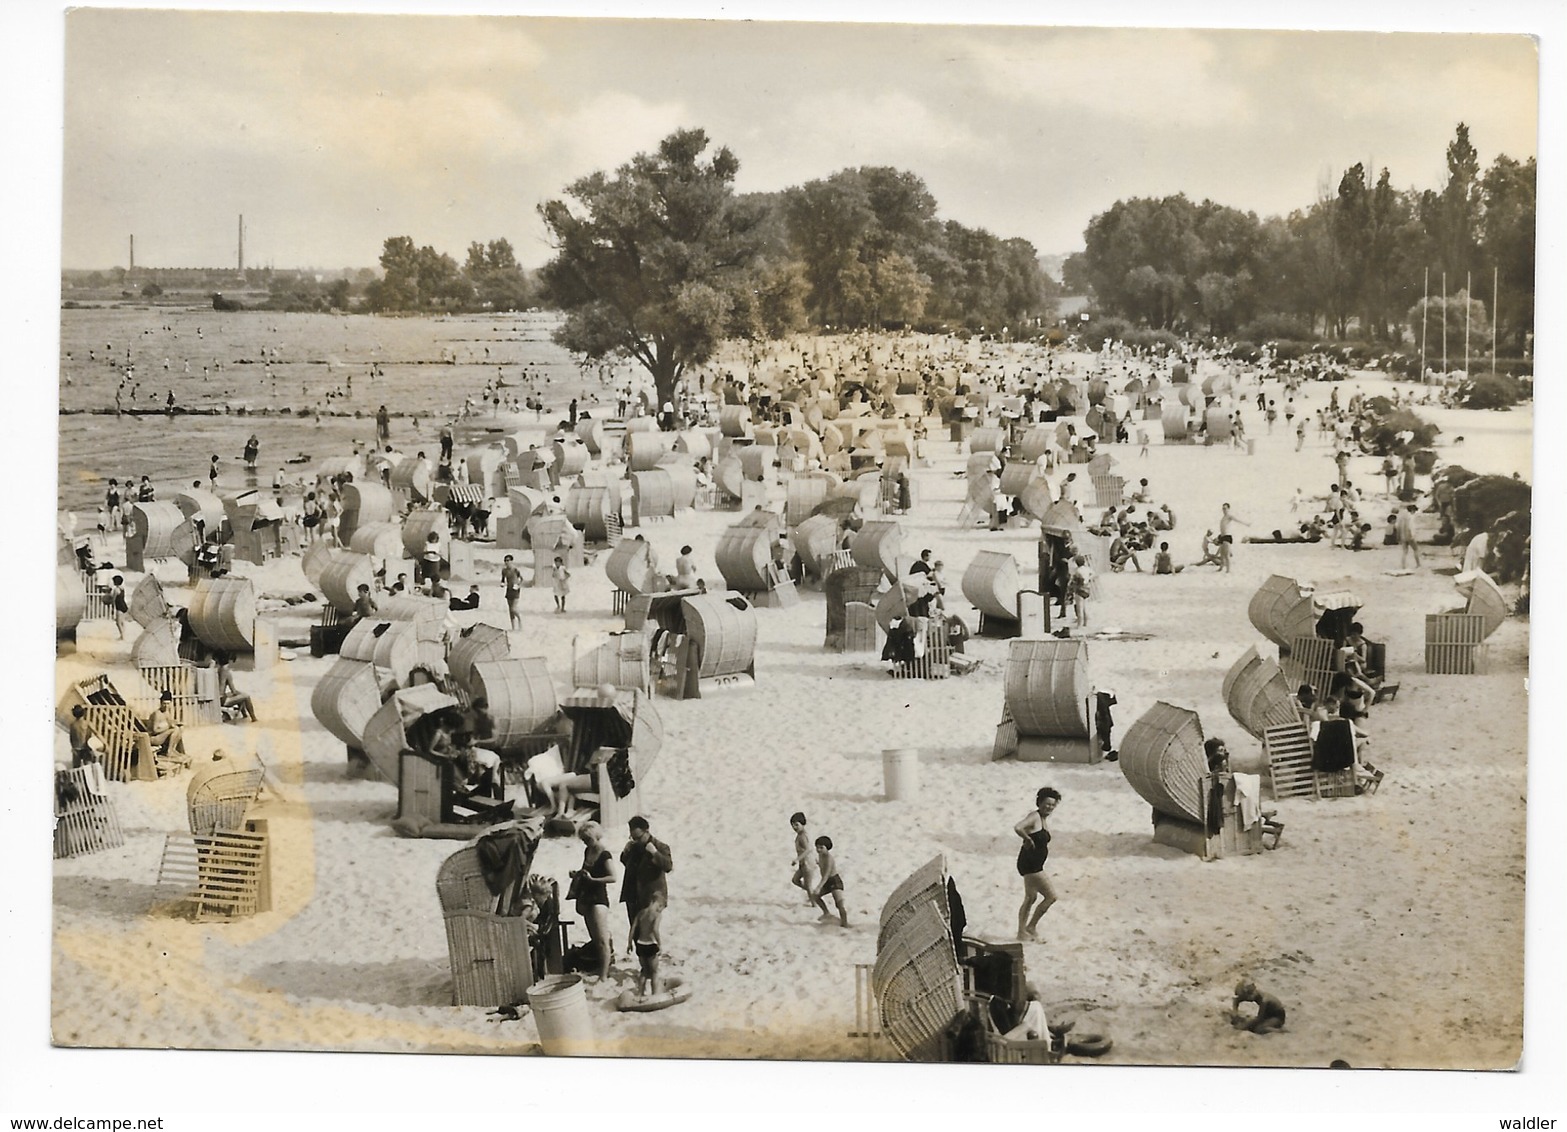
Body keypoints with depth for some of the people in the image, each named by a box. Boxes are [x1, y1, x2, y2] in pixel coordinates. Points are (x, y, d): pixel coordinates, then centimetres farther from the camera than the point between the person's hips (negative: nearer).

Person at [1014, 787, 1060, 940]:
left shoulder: (1041, 819, 14)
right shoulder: (1034, 816, -15)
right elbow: (1017, 828, -32)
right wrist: (1028, 840, -19)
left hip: (1034, 865, 10)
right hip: (1030, 864, -10)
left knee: (1031, 898, 17)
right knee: (1051, 896, -5)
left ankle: (1022, 932, 24)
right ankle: (1031, 927, 5)